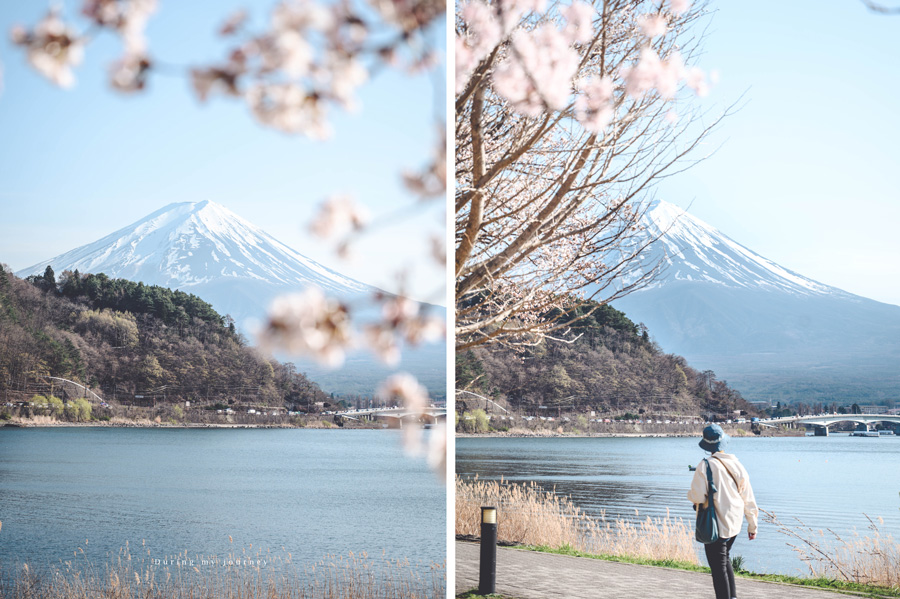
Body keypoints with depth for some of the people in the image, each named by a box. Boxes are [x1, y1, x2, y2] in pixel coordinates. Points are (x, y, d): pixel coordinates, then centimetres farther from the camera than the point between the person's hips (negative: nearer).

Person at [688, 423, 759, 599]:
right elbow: (748, 498, 4)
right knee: (725, 559, 26)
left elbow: (698, 496, -19)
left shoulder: (705, 466, -17)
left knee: (719, 567, 1)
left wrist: (690, 494, 5)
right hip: (735, 523, 6)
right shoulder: (736, 465, 0)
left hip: (715, 525, -6)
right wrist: (752, 525, 13)